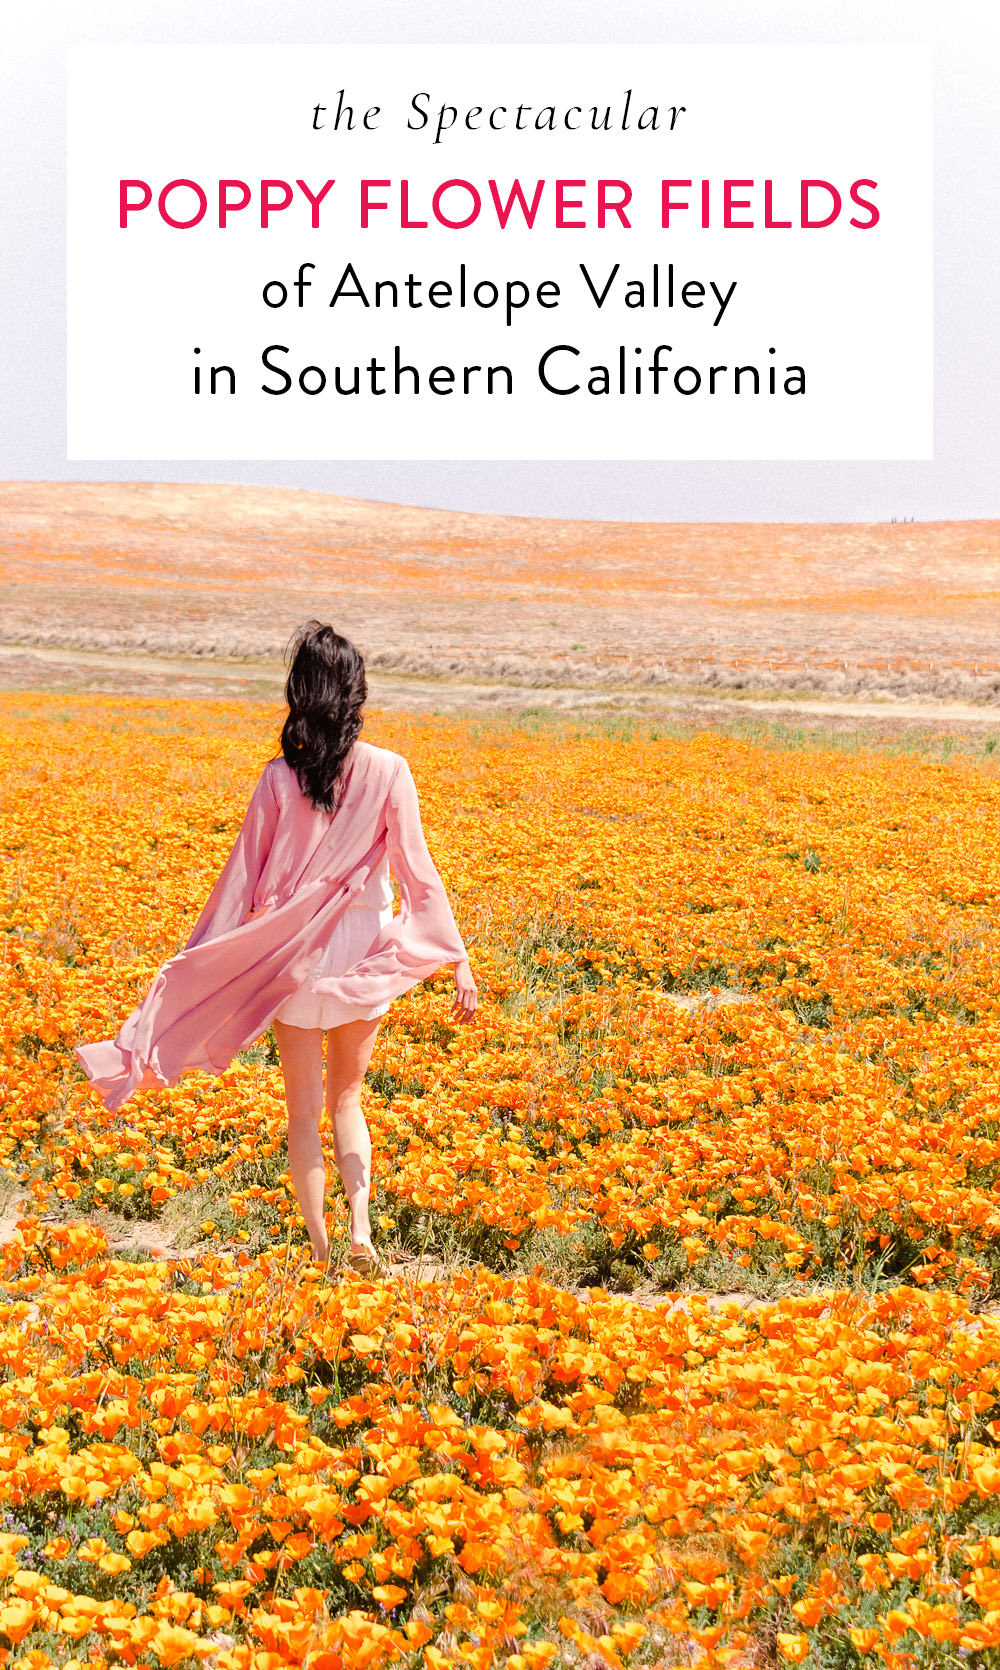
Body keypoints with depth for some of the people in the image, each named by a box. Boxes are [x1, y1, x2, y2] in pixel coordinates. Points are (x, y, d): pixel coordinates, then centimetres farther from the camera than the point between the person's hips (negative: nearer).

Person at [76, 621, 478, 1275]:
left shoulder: (280, 777, -10)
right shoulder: (389, 772, -10)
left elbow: (244, 876, -5)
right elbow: (418, 873, -8)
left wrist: (197, 968, 4)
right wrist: (459, 963, -1)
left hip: (293, 957, -1)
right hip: (365, 956, 1)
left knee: (305, 1110, 12)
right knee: (347, 1099, 19)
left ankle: (320, 1250, 14)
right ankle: (361, 1228, 3)